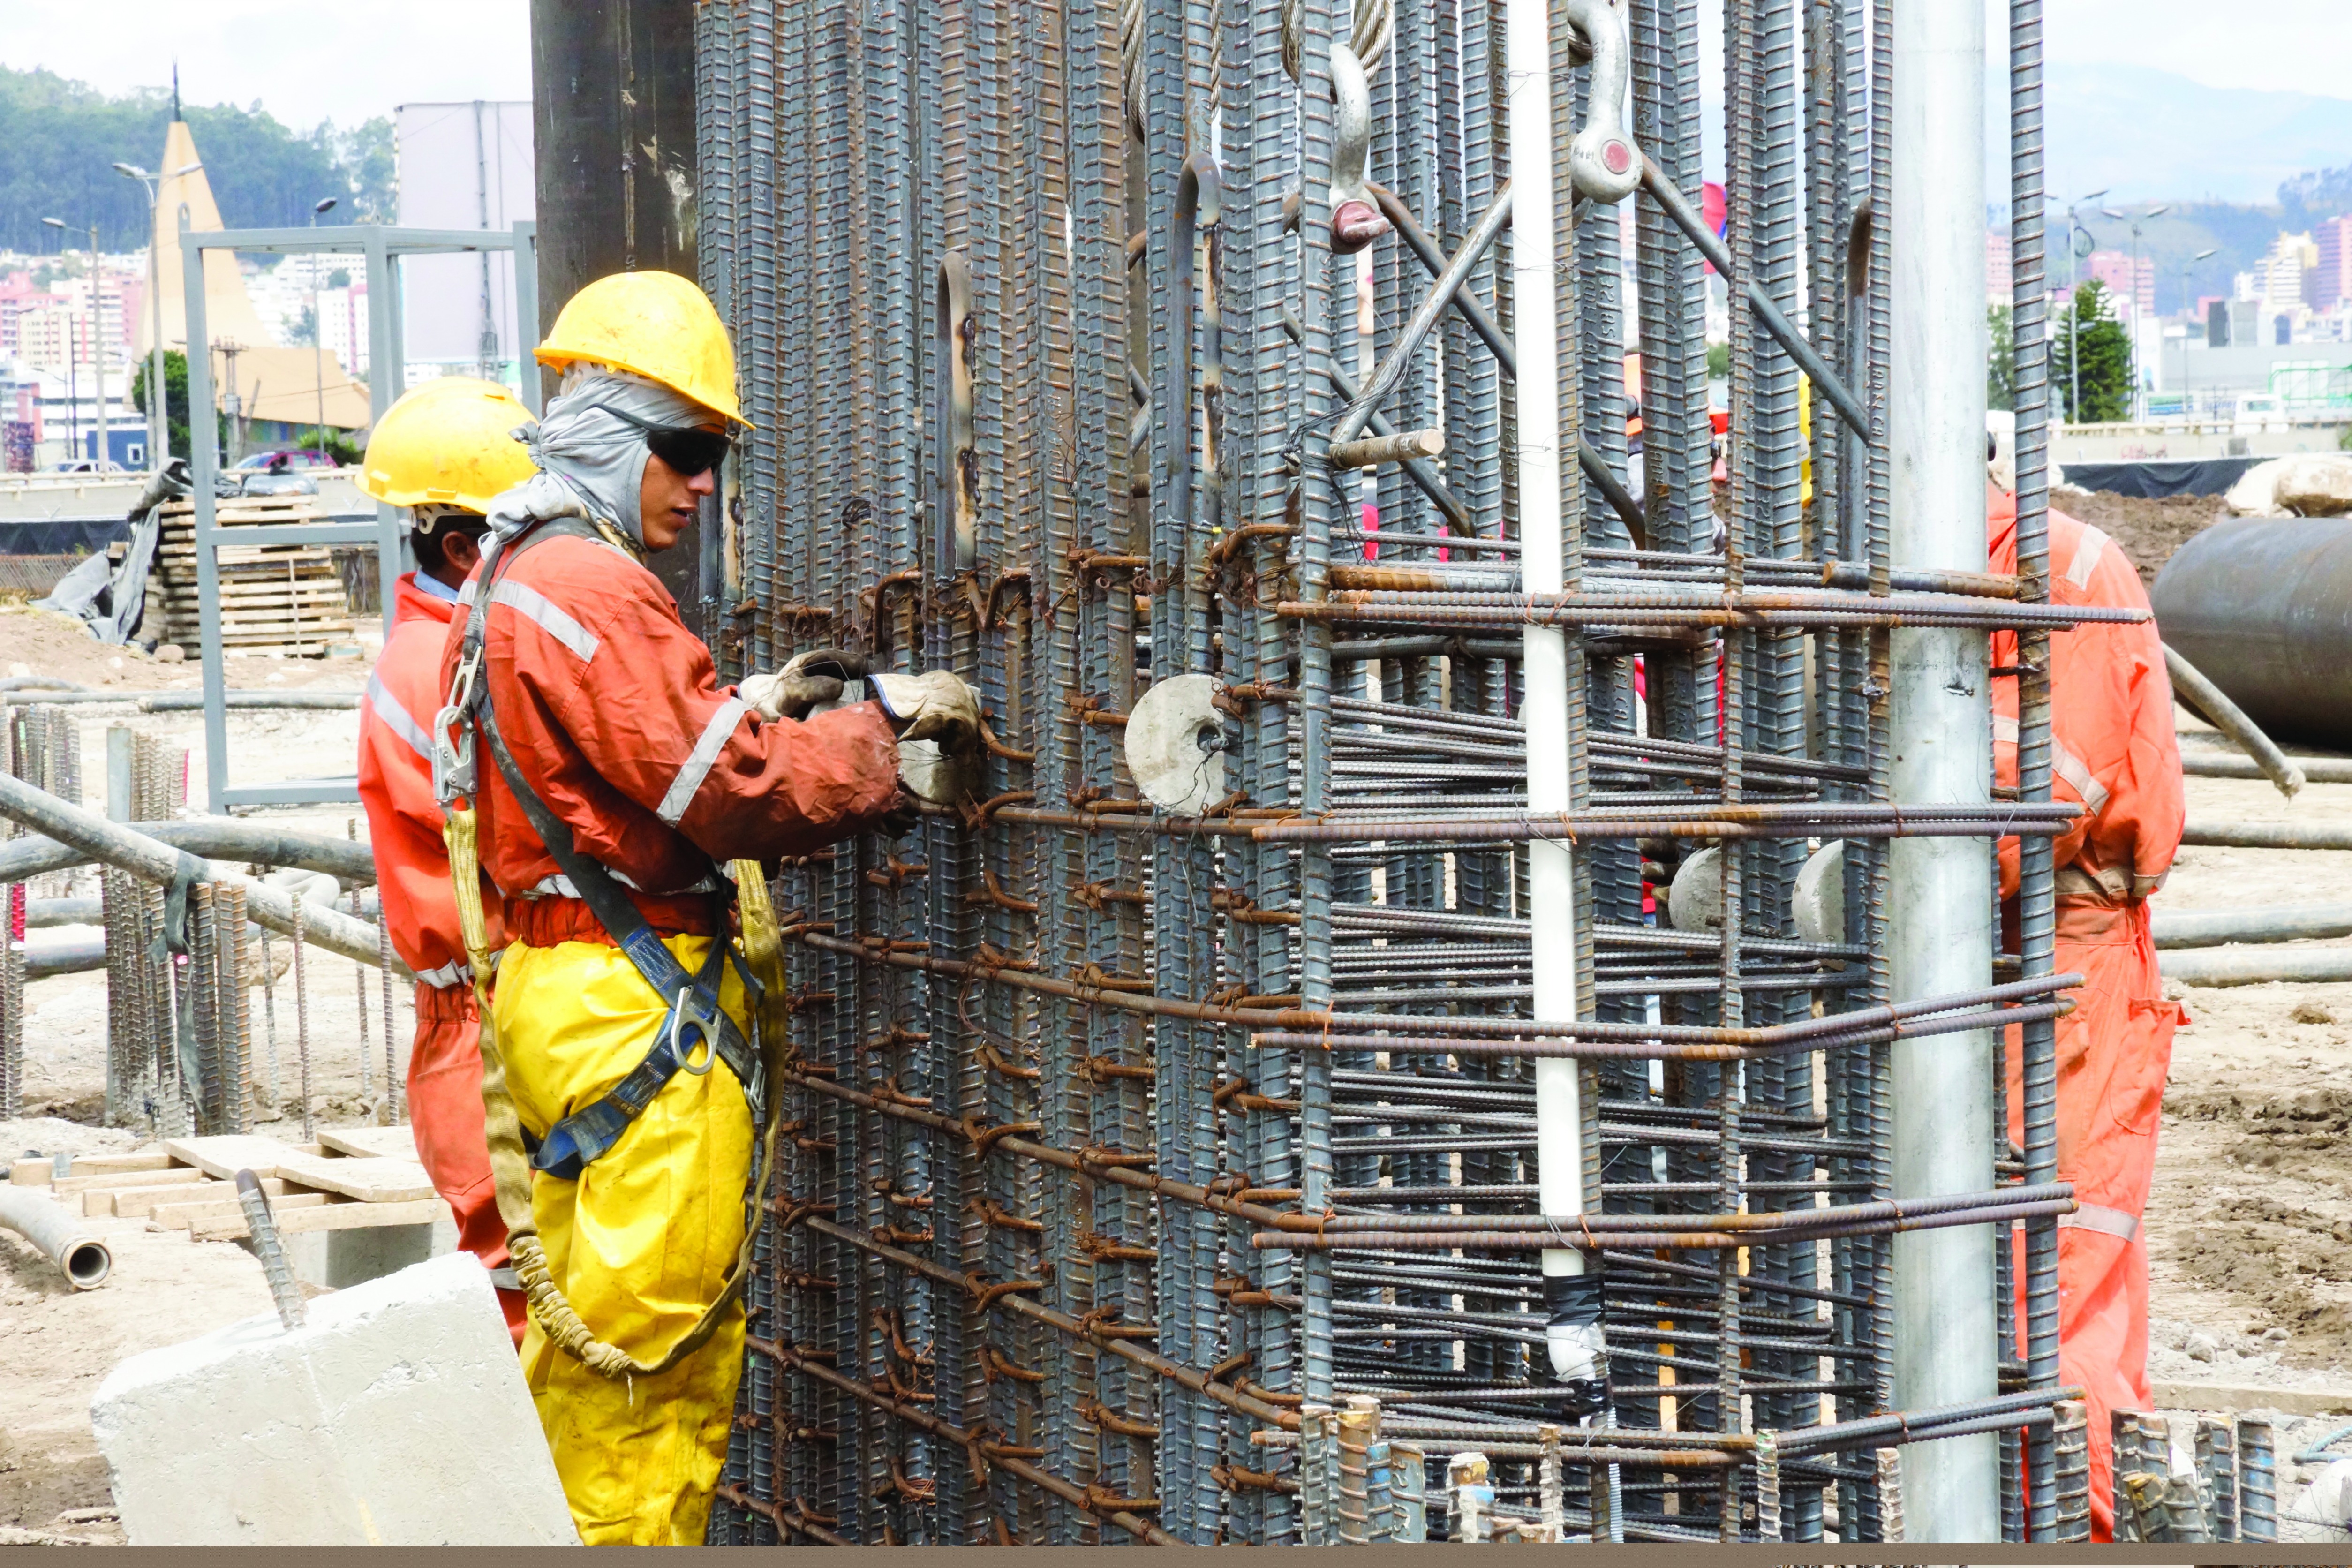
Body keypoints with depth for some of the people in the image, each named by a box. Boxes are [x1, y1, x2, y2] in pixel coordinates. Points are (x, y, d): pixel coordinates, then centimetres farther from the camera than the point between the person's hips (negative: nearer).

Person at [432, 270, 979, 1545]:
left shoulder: (514, 581, 19)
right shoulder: (593, 588, -15)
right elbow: (734, 793, -19)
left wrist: (750, 711, 14)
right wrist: (883, 722, -10)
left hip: (557, 993, 11)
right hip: (640, 1007, -11)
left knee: (584, 1346, 14)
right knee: (657, 1347, -6)